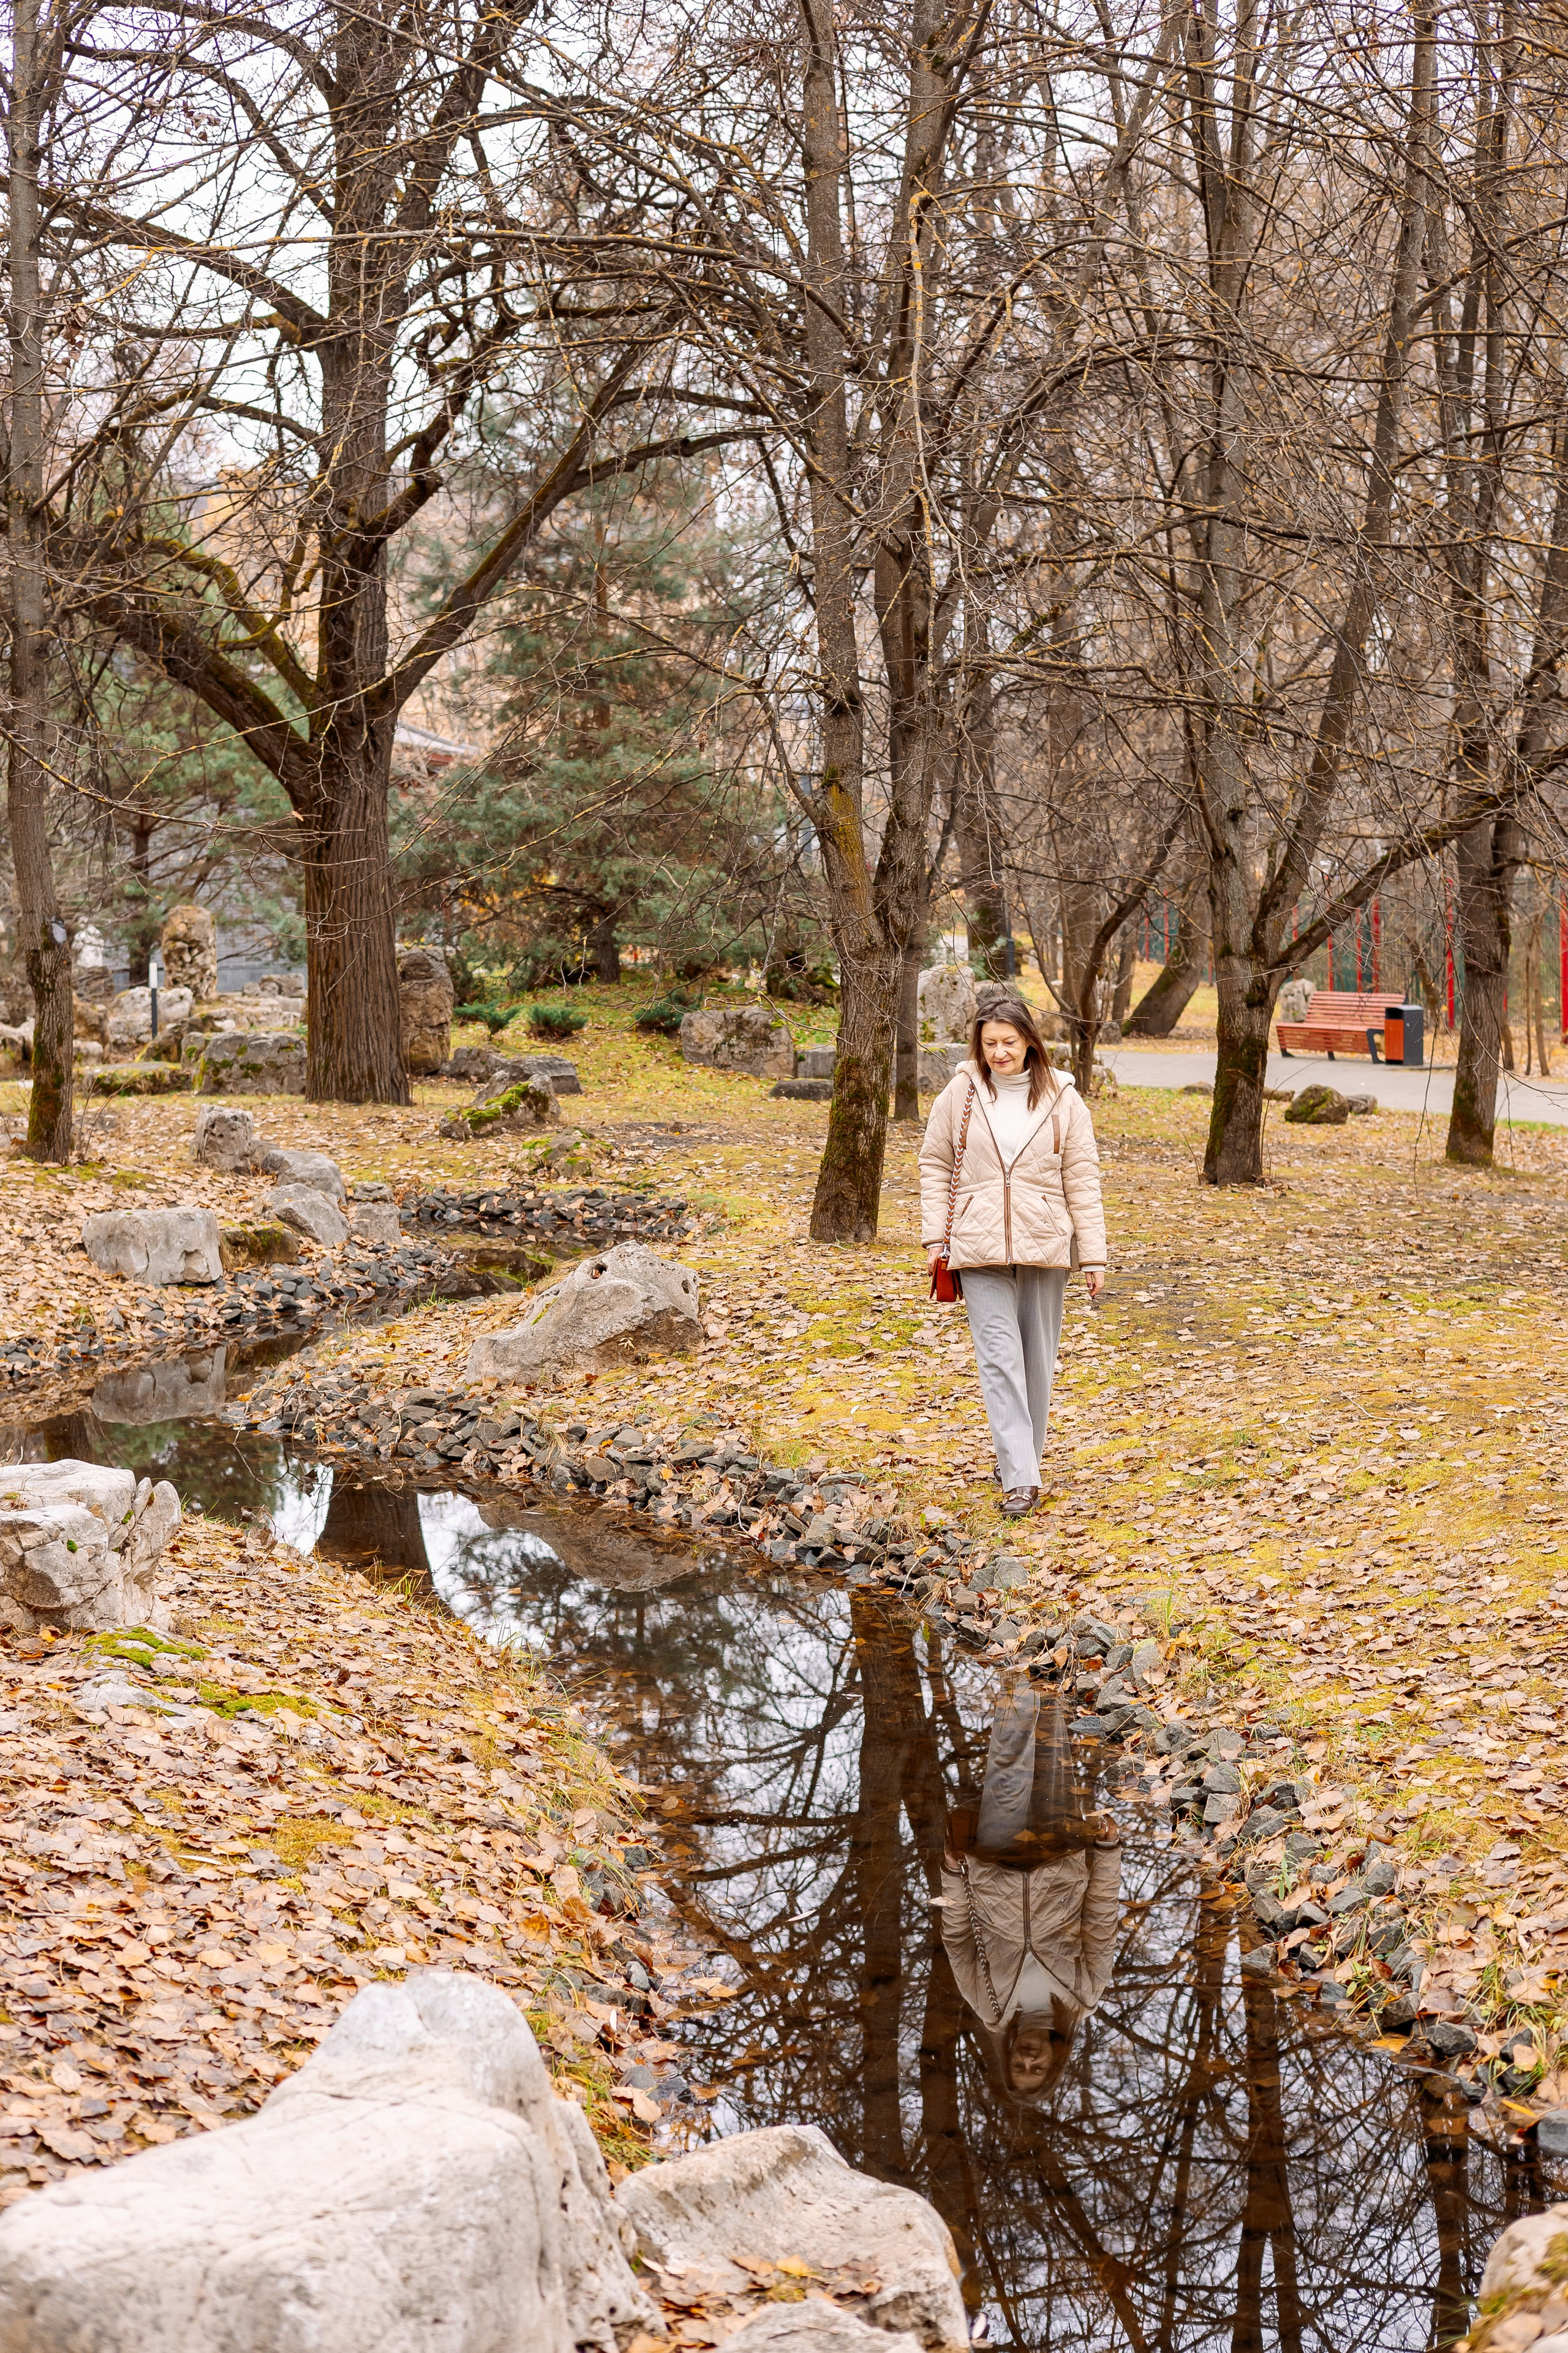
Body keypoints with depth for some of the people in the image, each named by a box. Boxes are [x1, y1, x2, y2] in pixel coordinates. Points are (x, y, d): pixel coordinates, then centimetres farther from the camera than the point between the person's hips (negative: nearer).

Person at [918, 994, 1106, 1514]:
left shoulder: (1062, 1099, 1)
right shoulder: (960, 1094, 1)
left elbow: (1082, 1180, 2)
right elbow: (935, 1165, 9)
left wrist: (1093, 1257, 0)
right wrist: (935, 1236, 1)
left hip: (1044, 1248, 1)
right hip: (980, 1251, -1)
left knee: (1037, 1359, 9)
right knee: (1000, 1358, -8)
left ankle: (1023, 1458, 25)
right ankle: (1019, 1478, -11)